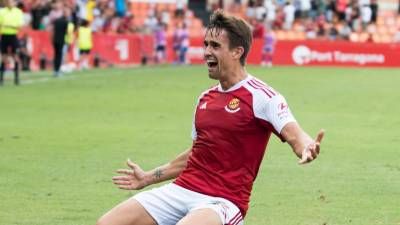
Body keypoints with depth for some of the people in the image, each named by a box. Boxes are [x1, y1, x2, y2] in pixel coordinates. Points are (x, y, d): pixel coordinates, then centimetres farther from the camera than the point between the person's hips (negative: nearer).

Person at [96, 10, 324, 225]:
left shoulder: (260, 95, -7)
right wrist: (148, 177, 35)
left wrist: (306, 147, -46)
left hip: (224, 201, -7)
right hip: (182, 188, 7)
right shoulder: (205, 99, 16)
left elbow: (293, 134, -22)